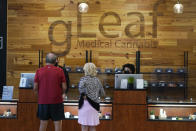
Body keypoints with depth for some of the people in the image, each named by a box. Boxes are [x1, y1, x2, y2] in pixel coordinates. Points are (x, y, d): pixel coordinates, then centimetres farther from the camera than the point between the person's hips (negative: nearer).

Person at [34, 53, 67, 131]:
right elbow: (64, 87, -5)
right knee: (57, 123, 6)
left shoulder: (39, 71, -1)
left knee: (43, 123, 11)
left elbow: (35, 88, -2)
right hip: (56, 101, -2)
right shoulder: (59, 71, -5)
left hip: (43, 101, 2)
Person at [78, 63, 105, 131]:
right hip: (94, 105, 5)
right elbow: (102, 94, 11)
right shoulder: (97, 80, 7)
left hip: (85, 104, -5)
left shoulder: (84, 79, -7)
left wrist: (83, 95, -15)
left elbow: (81, 86, -30)